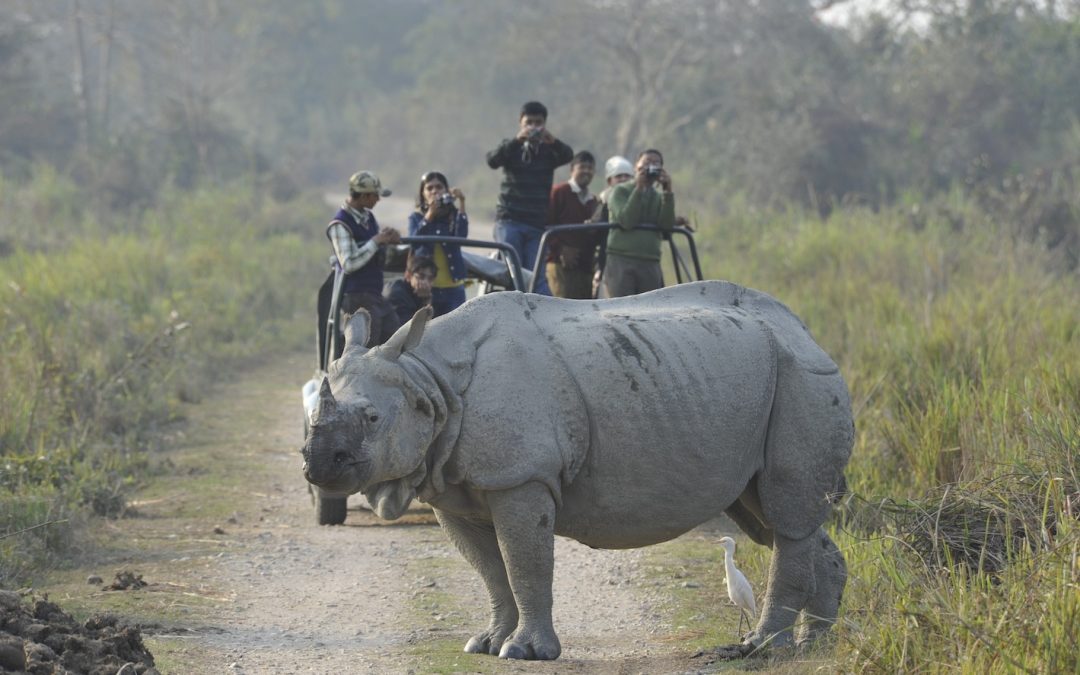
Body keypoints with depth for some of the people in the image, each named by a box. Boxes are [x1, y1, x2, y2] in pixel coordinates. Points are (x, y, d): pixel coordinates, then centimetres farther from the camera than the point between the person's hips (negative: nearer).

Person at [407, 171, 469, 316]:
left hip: (453, 288, 0)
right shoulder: (416, 217, 4)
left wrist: (461, 204, -21)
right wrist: (430, 214, -25)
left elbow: (461, 236, -16)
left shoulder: (453, 216, 4)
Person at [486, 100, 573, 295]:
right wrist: (517, 140, -30)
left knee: (537, 276, -6)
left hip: (538, 225, 1)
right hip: (509, 222, -1)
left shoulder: (549, 150, 9)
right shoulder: (511, 148, 7)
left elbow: (568, 155, -12)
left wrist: (552, 141, -34)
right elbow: (493, 160, -14)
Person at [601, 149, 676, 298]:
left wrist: (667, 192, -4)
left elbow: (667, 226, 0)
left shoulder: (659, 197, 18)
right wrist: (639, 188, -9)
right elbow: (626, 221, -10)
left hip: (650, 263, 4)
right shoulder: (621, 191, 7)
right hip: (621, 259, -4)